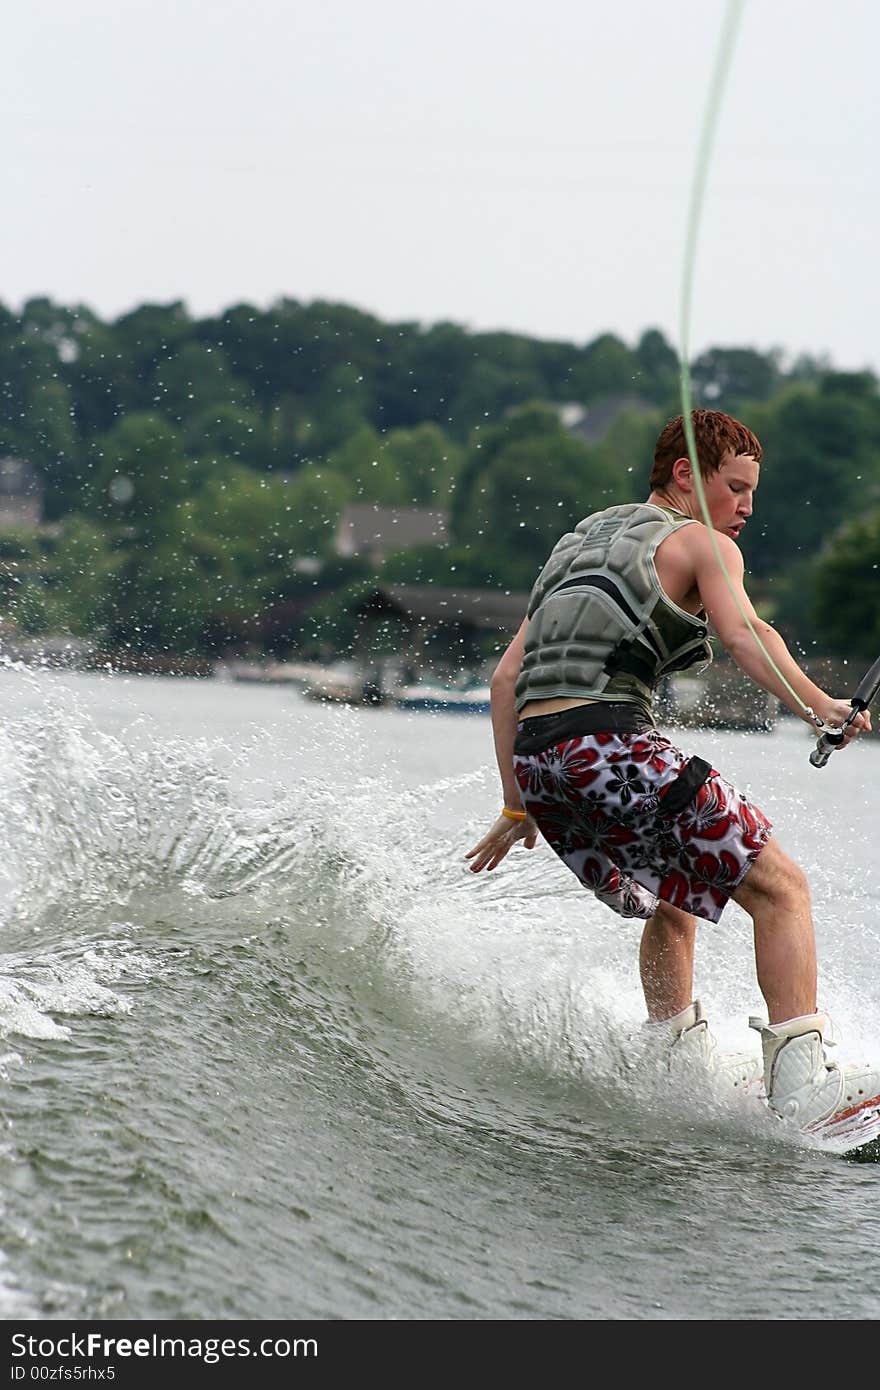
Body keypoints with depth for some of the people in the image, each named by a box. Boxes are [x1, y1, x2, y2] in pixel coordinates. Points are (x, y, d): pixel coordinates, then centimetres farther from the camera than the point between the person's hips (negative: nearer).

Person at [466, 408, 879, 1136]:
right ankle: (803, 1081, -19)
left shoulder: (582, 544, 30)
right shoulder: (702, 543, 8)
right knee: (781, 888, -4)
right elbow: (743, 633, -14)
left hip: (538, 759, 8)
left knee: (671, 904, 29)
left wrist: (517, 806, 26)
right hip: (612, 745, -8)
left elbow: (506, 677, 25)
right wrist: (819, 707, -29)